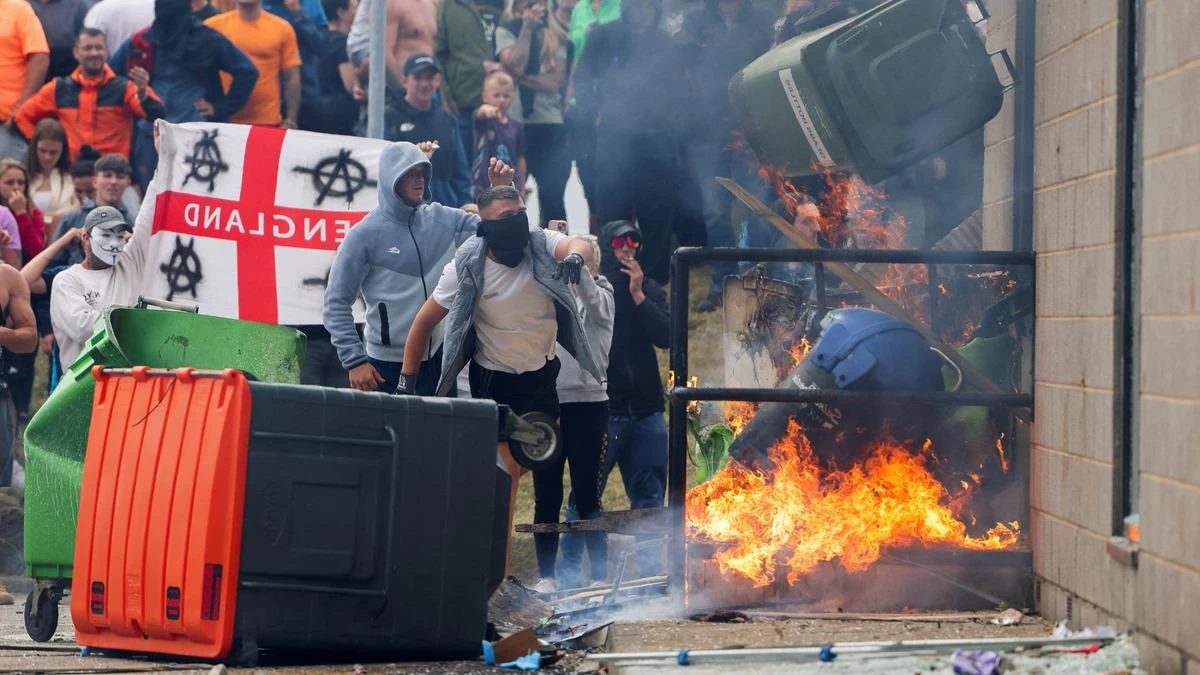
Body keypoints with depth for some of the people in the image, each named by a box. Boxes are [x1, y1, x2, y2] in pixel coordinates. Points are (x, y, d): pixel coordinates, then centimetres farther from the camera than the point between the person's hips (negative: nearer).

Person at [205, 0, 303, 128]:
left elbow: (292, 79, 4)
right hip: (224, 121, 0)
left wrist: (290, 122, -1)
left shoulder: (282, 28, 2)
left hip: (267, 123, 0)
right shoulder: (213, 26, 2)